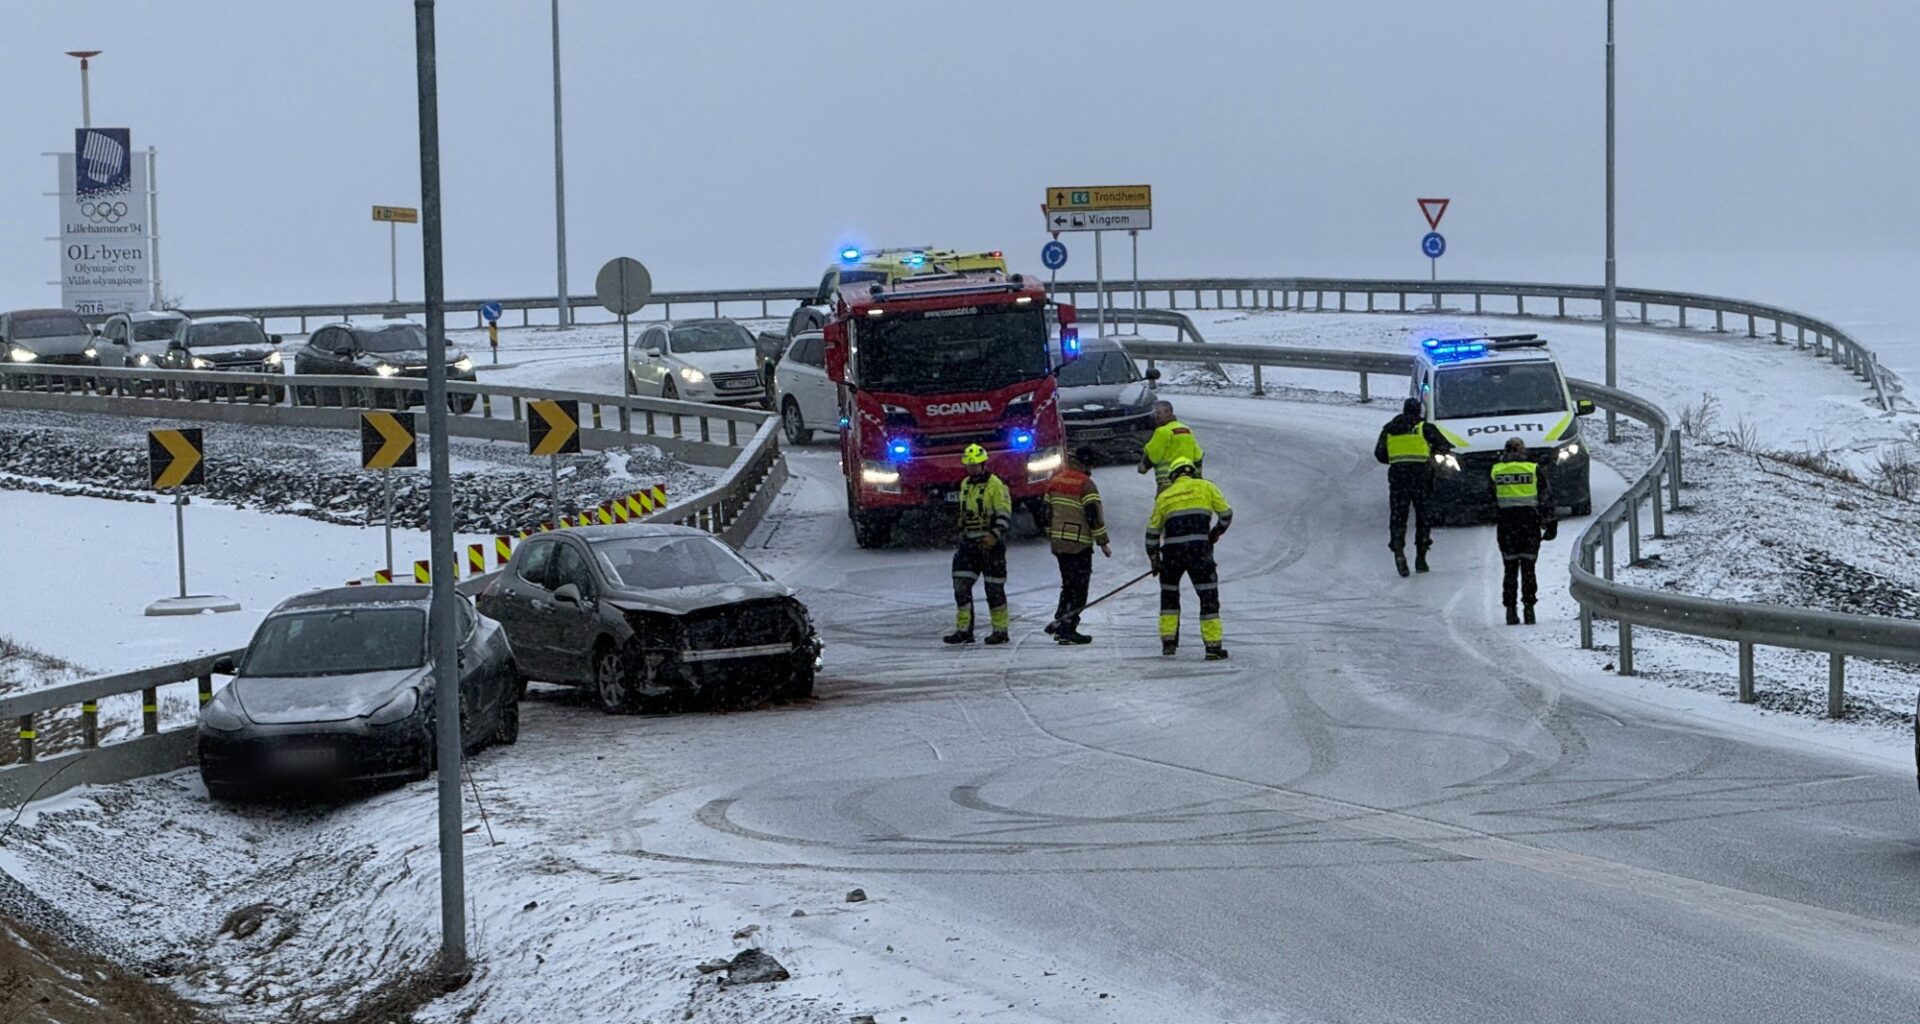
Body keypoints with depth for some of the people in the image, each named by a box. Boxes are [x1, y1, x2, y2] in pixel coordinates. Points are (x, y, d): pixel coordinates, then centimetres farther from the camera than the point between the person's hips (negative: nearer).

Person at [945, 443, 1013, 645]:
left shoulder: (995, 485, -8)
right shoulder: (965, 485, 16)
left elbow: (1005, 514, -12)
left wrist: (995, 535, -23)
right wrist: (962, 536, 22)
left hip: (990, 543, -7)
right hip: (969, 543, 7)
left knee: (994, 588, -2)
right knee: (961, 585, -1)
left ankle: (1000, 630, 7)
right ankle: (964, 630, 1)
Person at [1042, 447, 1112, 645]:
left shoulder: (1055, 481, 10)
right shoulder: (1085, 484, -12)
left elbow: (1048, 512, 16)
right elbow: (1093, 514, -15)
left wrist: (1051, 537, 26)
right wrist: (1102, 542, -9)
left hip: (1058, 542, 7)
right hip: (1079, 544, -7)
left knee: (1069, 584, 19)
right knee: (1078, 588, -2)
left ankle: (1060, 622, 17)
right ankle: (1067, 630, -4)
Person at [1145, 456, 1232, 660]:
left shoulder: (1164, 496, 17)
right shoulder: (1205, 487, 10)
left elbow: (1152, 531, 18)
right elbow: (1226, 513, 9)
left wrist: (1154, 559, 26)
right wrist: (1216, 532, 27)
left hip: (1172, 550, 2)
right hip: (1199, 548, -2)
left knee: (1169, 593, 22)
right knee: (1208, 596, 3)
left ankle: (1168, 641, 22)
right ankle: (1213, 646, -2)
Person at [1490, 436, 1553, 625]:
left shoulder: (1495, 471, 3)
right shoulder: (1535, 469, 0)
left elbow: (1490, 501, 9)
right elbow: (1545, 499, 1)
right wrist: (1549, 523, 4)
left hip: (1506, 524, 1)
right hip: (1530, 522, -1)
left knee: (1510, 569, 5)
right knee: (1528, 568, 4)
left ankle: (1510, 610, 0)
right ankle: (1529, 608, 0)